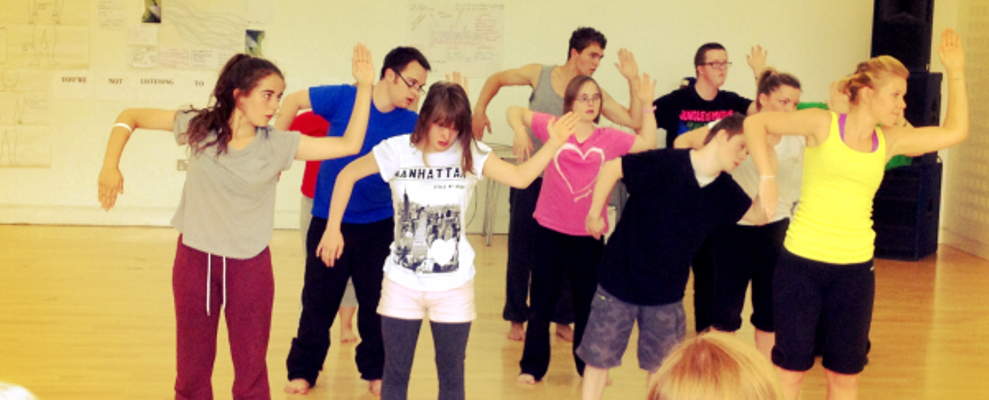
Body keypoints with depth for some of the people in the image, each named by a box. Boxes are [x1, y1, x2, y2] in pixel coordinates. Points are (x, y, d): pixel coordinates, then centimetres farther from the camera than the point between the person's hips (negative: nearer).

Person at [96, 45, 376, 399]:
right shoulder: (200, 127, -8)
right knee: (192, 369, 14)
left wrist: (364, 87, -17)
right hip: (195, 261, 0)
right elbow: (131, 117, 0)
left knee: (252, 370, 9)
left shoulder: (278, 144, -7)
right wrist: (111, 167, -13)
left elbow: (349, 145, -11)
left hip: (251, 266, 0)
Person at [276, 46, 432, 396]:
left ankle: (376, 371, 24)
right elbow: (293, 101, -1)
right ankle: (302, 370, 21)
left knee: (377, 301, 8)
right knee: (319, 300, 7)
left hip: (378, 225, 2)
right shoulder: (344, 98, -11)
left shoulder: (410, 124, -6)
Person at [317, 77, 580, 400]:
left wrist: (553, 143, -25)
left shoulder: (470, 154, -6)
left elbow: (520, 177, -12)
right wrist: (333, 228, -2)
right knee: (395, 373, 10)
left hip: (454, 286, 1)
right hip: (402, 284, 0)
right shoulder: (397, 150, -8)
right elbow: (348, 175, 2)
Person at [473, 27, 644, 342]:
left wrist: (633, 80, -18)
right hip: (530, 178, -1)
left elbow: (635, 122, -14)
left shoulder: (594, 93, -5)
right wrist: (479, 111, -1)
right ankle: (516, 318, 21)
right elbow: (497, 79, 10)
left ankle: (563, 319, 21)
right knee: (520, 250, 6)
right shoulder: (539, 75, -5)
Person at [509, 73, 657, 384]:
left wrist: (646, 104, -6)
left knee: (588, 304, 14)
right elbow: (515, 112, 4)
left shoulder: (610, 138, -1)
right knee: (542, 303, 10)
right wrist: (521, 132, -15)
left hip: (589, 235, 1)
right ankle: (532, 366, 22)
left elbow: (648, 143, 1)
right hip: (550, 231, -1)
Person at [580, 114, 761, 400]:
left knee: (661, 365, 13)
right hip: (620, 282, -4)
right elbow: (612, 168, -14)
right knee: (599, 356, 6)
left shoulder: (724, 191, -2)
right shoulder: (665, 163, -20)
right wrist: (595, 214, -10)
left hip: (667, 294, 5)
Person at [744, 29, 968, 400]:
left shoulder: (889, 142, 8)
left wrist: (955, 73, 6)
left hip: (855, 268, 4)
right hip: (802, 262, -4)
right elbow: (755, 123, -5)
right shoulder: (824, 124, -5)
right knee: (792, 365, 2)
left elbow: (955, 131, 11)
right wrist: (767, 177, -15)